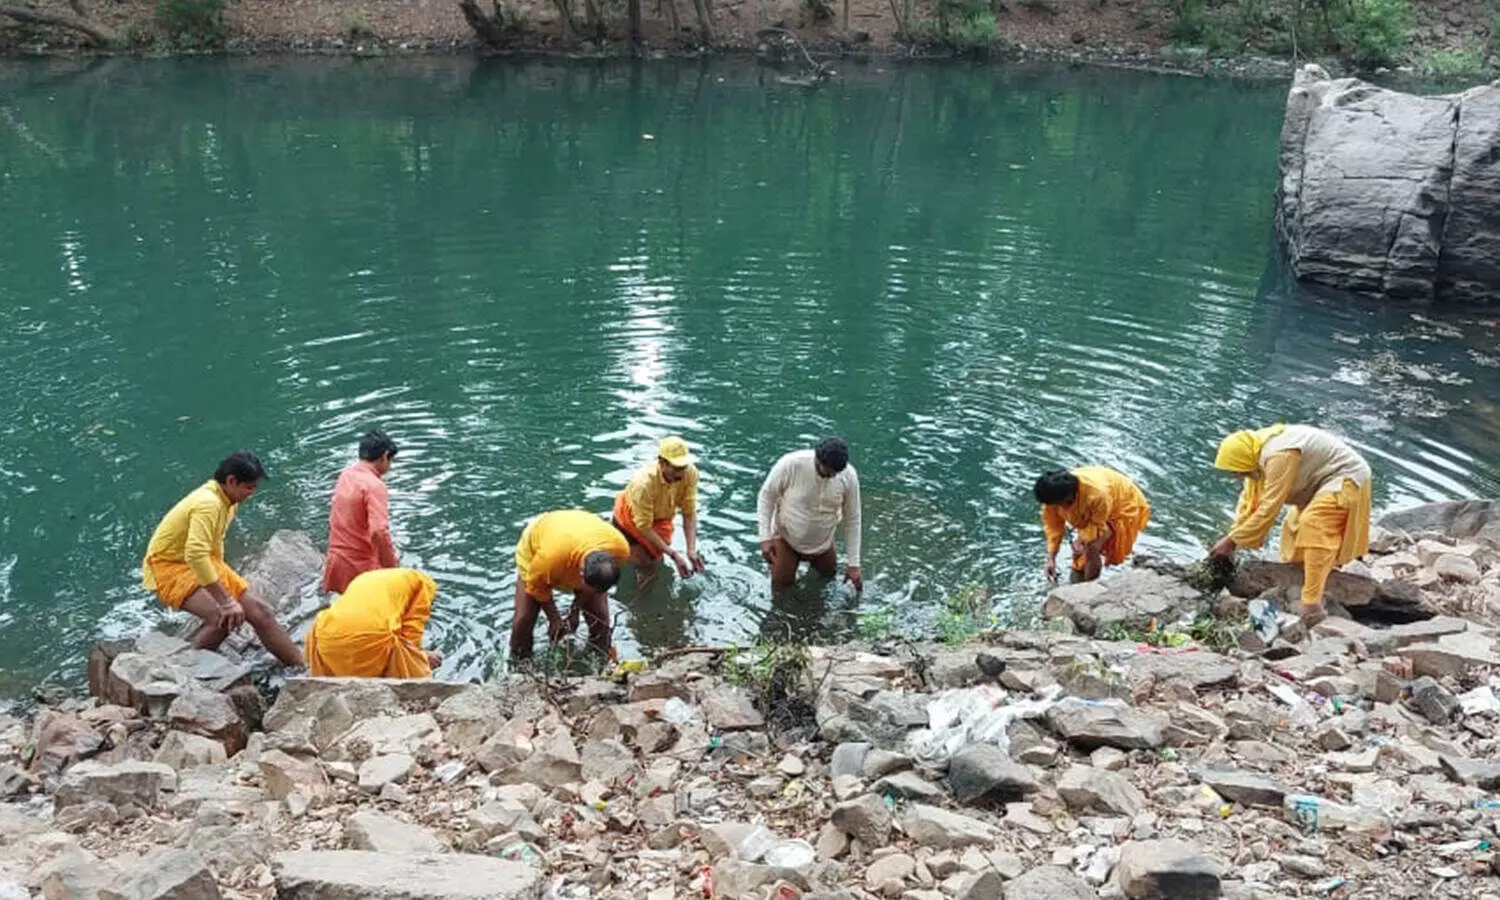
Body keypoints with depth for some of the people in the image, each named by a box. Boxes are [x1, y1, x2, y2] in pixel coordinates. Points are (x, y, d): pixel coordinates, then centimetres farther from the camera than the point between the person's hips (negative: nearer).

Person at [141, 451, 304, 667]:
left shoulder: (228, 501, 1)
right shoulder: (208, 503, -28)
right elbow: (195, 555, -39)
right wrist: (226, 601, -38)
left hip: (206, 562, 9)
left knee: (259, 611, -2)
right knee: (226, 618, -30)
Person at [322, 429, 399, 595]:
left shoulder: (345, 475, 6)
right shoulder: (375, 486, -20)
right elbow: (379, 532, -29)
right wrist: (393, 569, -23)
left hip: (337, 560, 8)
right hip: (361, 566, -8)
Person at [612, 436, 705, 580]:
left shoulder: (690, 473, -31)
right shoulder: (644, 483, -43)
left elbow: (689, 513, -24)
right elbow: (644, 526, -33)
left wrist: (691, 550, -33)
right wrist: (674, 555, -35)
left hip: (661, 517, 5)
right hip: (630, 518, -4)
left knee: (656, 559, 12)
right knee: (642, 562, -3)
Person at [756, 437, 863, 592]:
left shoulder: (849, 476, -24)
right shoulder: (791, 463, -33)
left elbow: (852, 520, -12)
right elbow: (766, 495, -17)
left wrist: (854, 565, -11)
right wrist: (765, 538, -21)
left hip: (821, 542, 3)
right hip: (786, 535, -3)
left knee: (829, 573, 22)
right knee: (782, 583, 8)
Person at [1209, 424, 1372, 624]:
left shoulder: (1278, 455, -32)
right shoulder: (1259, 451, -3)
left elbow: (1268, 508, -30)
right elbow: (1248, 497, 3)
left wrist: (1232, 540, -24)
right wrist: (1233, 536, -2)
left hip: (1346, 477, -10)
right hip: (1324, 480, 11)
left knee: (1313, 524, -26)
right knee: (1296, 526, 16)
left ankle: (1312, 605, -31)